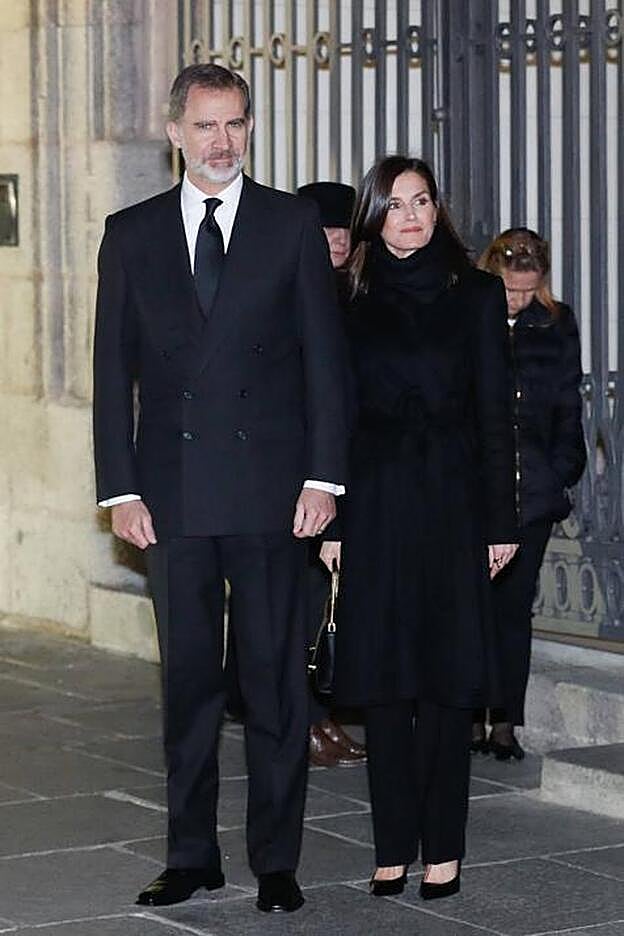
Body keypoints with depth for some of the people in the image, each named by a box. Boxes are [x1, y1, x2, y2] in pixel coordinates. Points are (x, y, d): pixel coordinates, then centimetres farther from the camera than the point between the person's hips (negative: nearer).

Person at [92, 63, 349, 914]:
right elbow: (114, 370, 7)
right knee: (188, 679, 8)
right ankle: (192, 854, 17)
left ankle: (277, 860, 9)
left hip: (269, 489, -2)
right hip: (173, 492, 2)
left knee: (275, 678, 2)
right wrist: (121, 488, -1)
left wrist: (322, 477, -6)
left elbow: (325, 358, 2)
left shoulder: (293, 225, 4)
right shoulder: (132, 234, 8)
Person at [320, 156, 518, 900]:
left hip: (451, 502, -1)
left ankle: (442, 848, 7)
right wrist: (332, 522, 1)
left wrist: (499, 521, -2)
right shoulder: (353, 300, 7)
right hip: (375, 504, 1)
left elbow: (493, 413, 2)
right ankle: (394, 847, 9)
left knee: (447, 677, 0)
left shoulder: (476, 296, 4)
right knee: (381, 678, 2)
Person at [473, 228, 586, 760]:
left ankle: (505, 723, 6)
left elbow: (568, 407, 12)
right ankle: (471, 719, 5)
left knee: (514, 606, 2)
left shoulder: (556, 325, 8)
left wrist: (561, 472, 3)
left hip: (532, 490, 2)